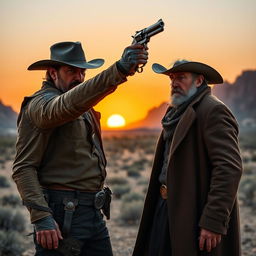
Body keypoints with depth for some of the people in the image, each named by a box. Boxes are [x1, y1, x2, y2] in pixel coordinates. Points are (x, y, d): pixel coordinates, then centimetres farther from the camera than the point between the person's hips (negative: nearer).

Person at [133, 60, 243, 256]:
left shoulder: (213, 111, -12)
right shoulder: (177, 112, 17)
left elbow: (229, 168, -20)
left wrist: (214, 221, -24)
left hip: (195, 214, -8)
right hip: (167, 206, 9)